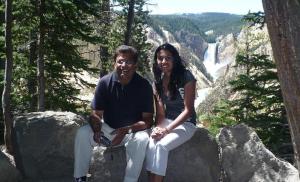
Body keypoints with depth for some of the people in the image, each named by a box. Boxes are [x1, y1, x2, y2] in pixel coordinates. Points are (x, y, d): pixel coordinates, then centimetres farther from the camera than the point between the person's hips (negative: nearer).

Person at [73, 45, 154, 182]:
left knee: (142, 139, -34)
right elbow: (96, 114, -9)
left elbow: (148, 120, -15)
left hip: (133, 130, -2)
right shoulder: (105, 82, -12)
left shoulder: (144, 86, -16)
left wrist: (127, 130, -33)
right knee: (82, 133, -22)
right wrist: (97, 129, -32)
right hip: (108, 128, 2)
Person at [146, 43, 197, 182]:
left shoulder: (186, 77, -14)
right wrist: (158, 128, -19)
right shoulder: (157, 81, 3)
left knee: (161, 145, -29)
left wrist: (167, 130, -23)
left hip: (185, 123, -4)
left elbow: (188, 110, -16)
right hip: (166, 122, 4)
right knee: (151, 145, -26)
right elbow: (160, 112, 2)